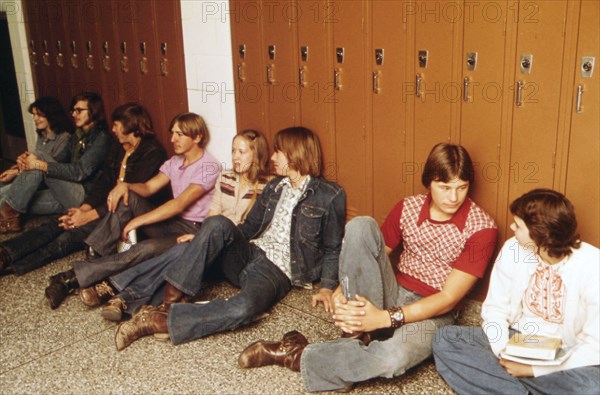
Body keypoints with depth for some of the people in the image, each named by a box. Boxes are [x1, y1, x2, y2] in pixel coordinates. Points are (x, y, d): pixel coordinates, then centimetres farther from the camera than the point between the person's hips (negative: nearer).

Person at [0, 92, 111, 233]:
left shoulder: (101, 138, -8)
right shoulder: (76, 137, 20)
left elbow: (80, 171, -19)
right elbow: (57, 161, 10)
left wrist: (40, 164, -23)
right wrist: (27, 161, -10)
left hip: (85, 196, -8)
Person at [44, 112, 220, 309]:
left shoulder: (209, 167, -13)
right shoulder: (175, 161, 14)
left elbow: (179, 204, -21)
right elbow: (147, 187, 7)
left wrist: (138, 221, -22)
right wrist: (125, 185, -16)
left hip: (193, 230, -8)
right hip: (172, 222, 8)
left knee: (146, 249, -35)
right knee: (127, 197, -12)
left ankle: (74, 278, -30)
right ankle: (96, 258, -19)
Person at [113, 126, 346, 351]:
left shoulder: (330, 195, 2)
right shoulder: (274, 187, 19)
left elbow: (333, 248, 4)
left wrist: (327, 286, -10)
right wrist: (202, 239, 11)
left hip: (277, 271, -5)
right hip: (248, 254, 5)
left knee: (245, 307, -38)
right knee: (218, 224, -28)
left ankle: (158, 321, -31)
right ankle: (168, 302, -29)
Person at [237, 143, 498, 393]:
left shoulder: (481, 228, -11)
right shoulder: (407, 208, 1)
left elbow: (448, 298, -16)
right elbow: (369, 256, 7)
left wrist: (385, 318, -26)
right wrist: (341, 292, -14)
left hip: (431, 312, -3)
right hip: (391, 294, 3)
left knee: (395, 358, -41)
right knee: (360, 226, -23)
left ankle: (297, 356, -17)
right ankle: (358, 332, -18)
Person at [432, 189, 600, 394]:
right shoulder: (512, 249, -7)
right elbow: (495, 307, -1)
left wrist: (535, 368, -22)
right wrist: (503, 353, -19)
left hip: (564, 355, -4)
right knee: (445, 339, -16)